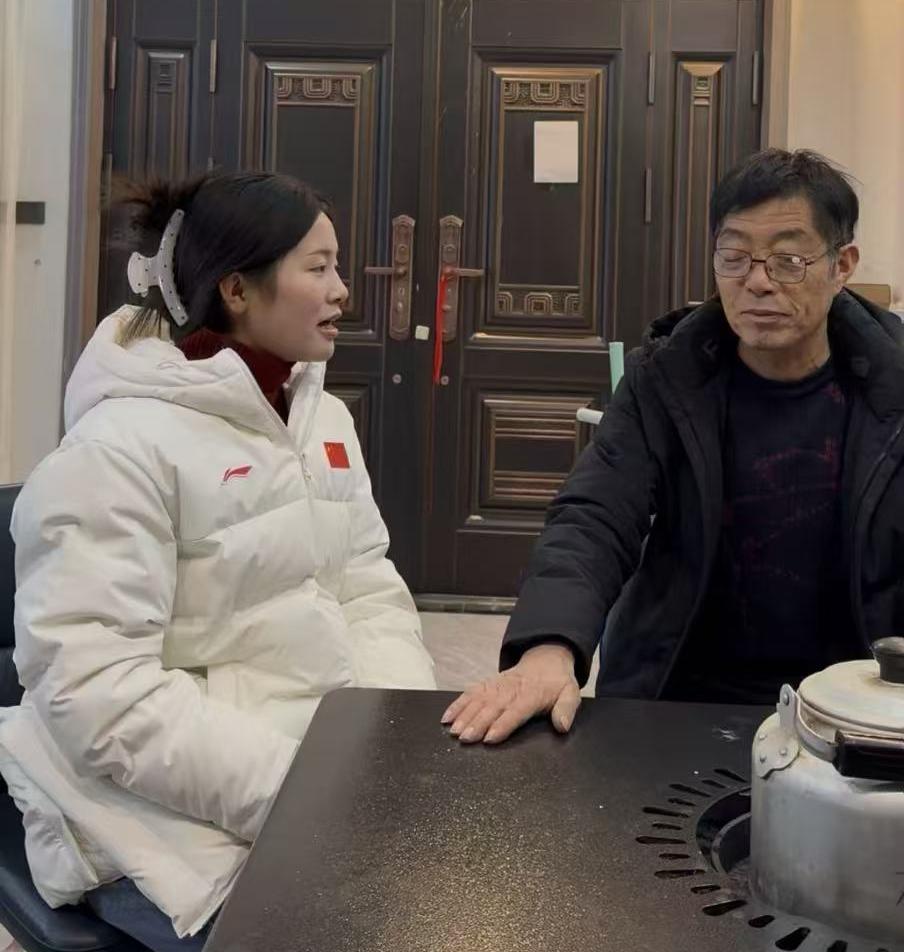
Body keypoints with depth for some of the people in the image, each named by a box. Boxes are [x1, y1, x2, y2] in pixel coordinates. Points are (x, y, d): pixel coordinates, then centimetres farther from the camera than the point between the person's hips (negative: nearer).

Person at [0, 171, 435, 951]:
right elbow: (95, 691, -22)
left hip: (333, 768, 7)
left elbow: (371, 592, 9)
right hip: (176, 819, -7)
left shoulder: (324, 419, 9)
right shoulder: (118, 447, -16)